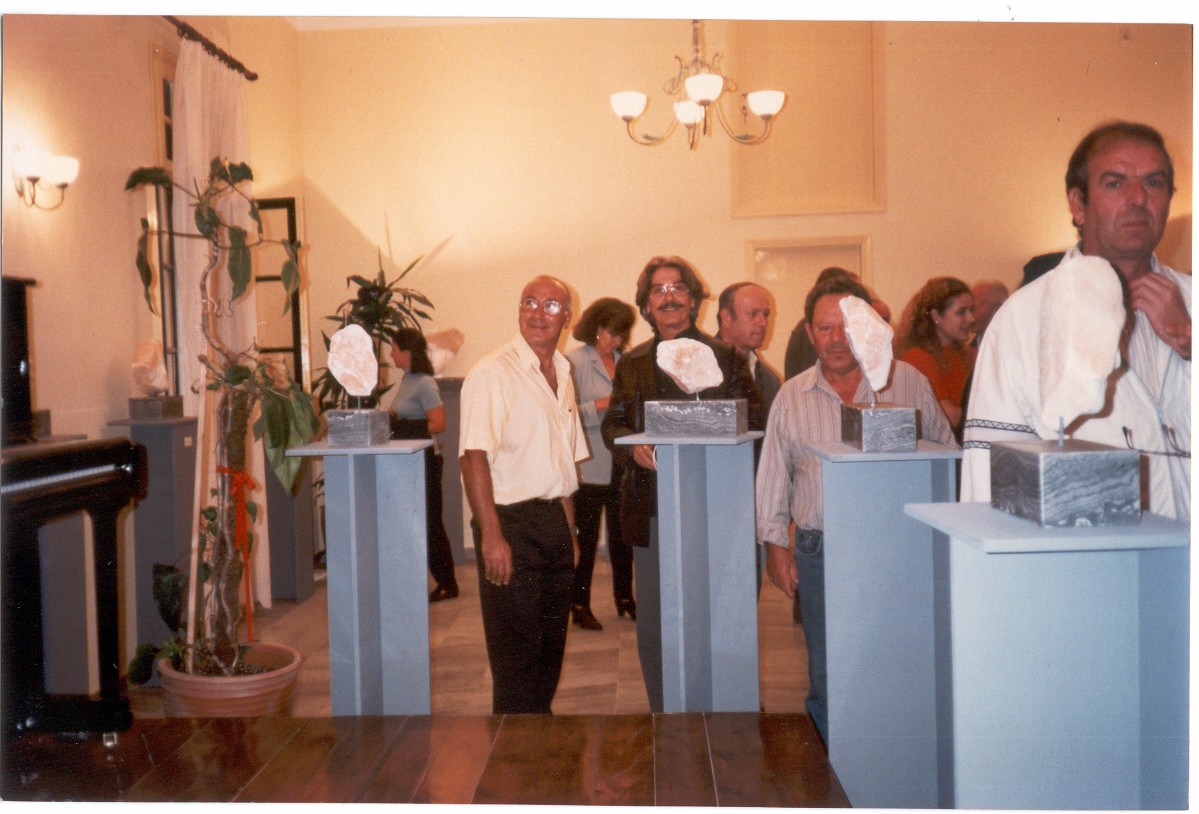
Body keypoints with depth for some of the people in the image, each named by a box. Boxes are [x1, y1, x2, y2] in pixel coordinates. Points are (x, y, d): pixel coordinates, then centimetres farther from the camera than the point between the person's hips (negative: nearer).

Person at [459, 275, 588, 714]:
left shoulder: (562, 374, 14)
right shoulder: (492, 372, -11)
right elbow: (475, 457, -18)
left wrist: (569, 530, 15)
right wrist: (492, 536, -23)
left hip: (554, 523, 8)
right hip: (511, 522, -8)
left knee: (551, 648, 15)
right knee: (516, 651, -1)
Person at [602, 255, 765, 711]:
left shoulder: (726, 358, 5)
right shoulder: (632, 364, 14)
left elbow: (751, 422, 0)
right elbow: (612, 425, 13)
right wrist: (634, 447, -9)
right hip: (650, 507, 3)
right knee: (652, 623, 7)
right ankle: (663, 717, 21)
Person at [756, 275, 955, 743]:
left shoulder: (907, 382, 2)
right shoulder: (792, 396, 6)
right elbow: (773, 477, 11)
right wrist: (775, 544, 6)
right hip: (820, 551, 1)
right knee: (827, 679, 7)